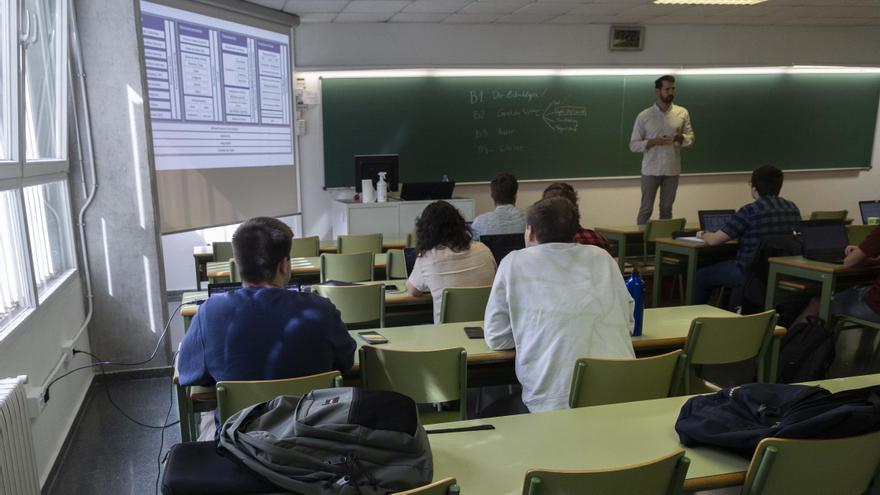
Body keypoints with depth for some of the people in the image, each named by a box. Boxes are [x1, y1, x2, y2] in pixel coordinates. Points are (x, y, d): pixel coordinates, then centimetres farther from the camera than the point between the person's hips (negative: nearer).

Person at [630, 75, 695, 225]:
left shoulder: (682, 113, 4)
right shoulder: (644, 116, -4)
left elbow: (691, 138, 6)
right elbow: (633, 145, -3)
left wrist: (681, 138, -16)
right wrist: (653, 142, -19)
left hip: (672, 170, 3)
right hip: (651, 170, -2)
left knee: (667, 209, 10)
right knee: (646, 208, 2)